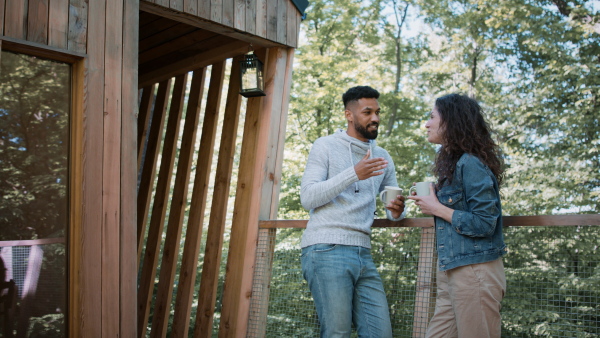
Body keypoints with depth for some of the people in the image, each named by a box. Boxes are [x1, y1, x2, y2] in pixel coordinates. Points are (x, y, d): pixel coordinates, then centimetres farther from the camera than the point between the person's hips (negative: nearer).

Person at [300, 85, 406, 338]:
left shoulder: (382, 157, 19)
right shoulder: (326, 147, 3)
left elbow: (394, 207, 20)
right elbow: (308, 197, -8)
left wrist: (396, 212, -6)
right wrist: (354, 174, -18)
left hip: (363, 254, 6)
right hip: (326, 250, -5)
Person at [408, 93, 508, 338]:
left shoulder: (471, 164, -13)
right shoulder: (452, 163, 16)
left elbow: (484, 224, -19)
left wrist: (437, 209, -12)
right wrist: (431, 199, 7)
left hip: (475, 272, -9)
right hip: (451, 272, 9)